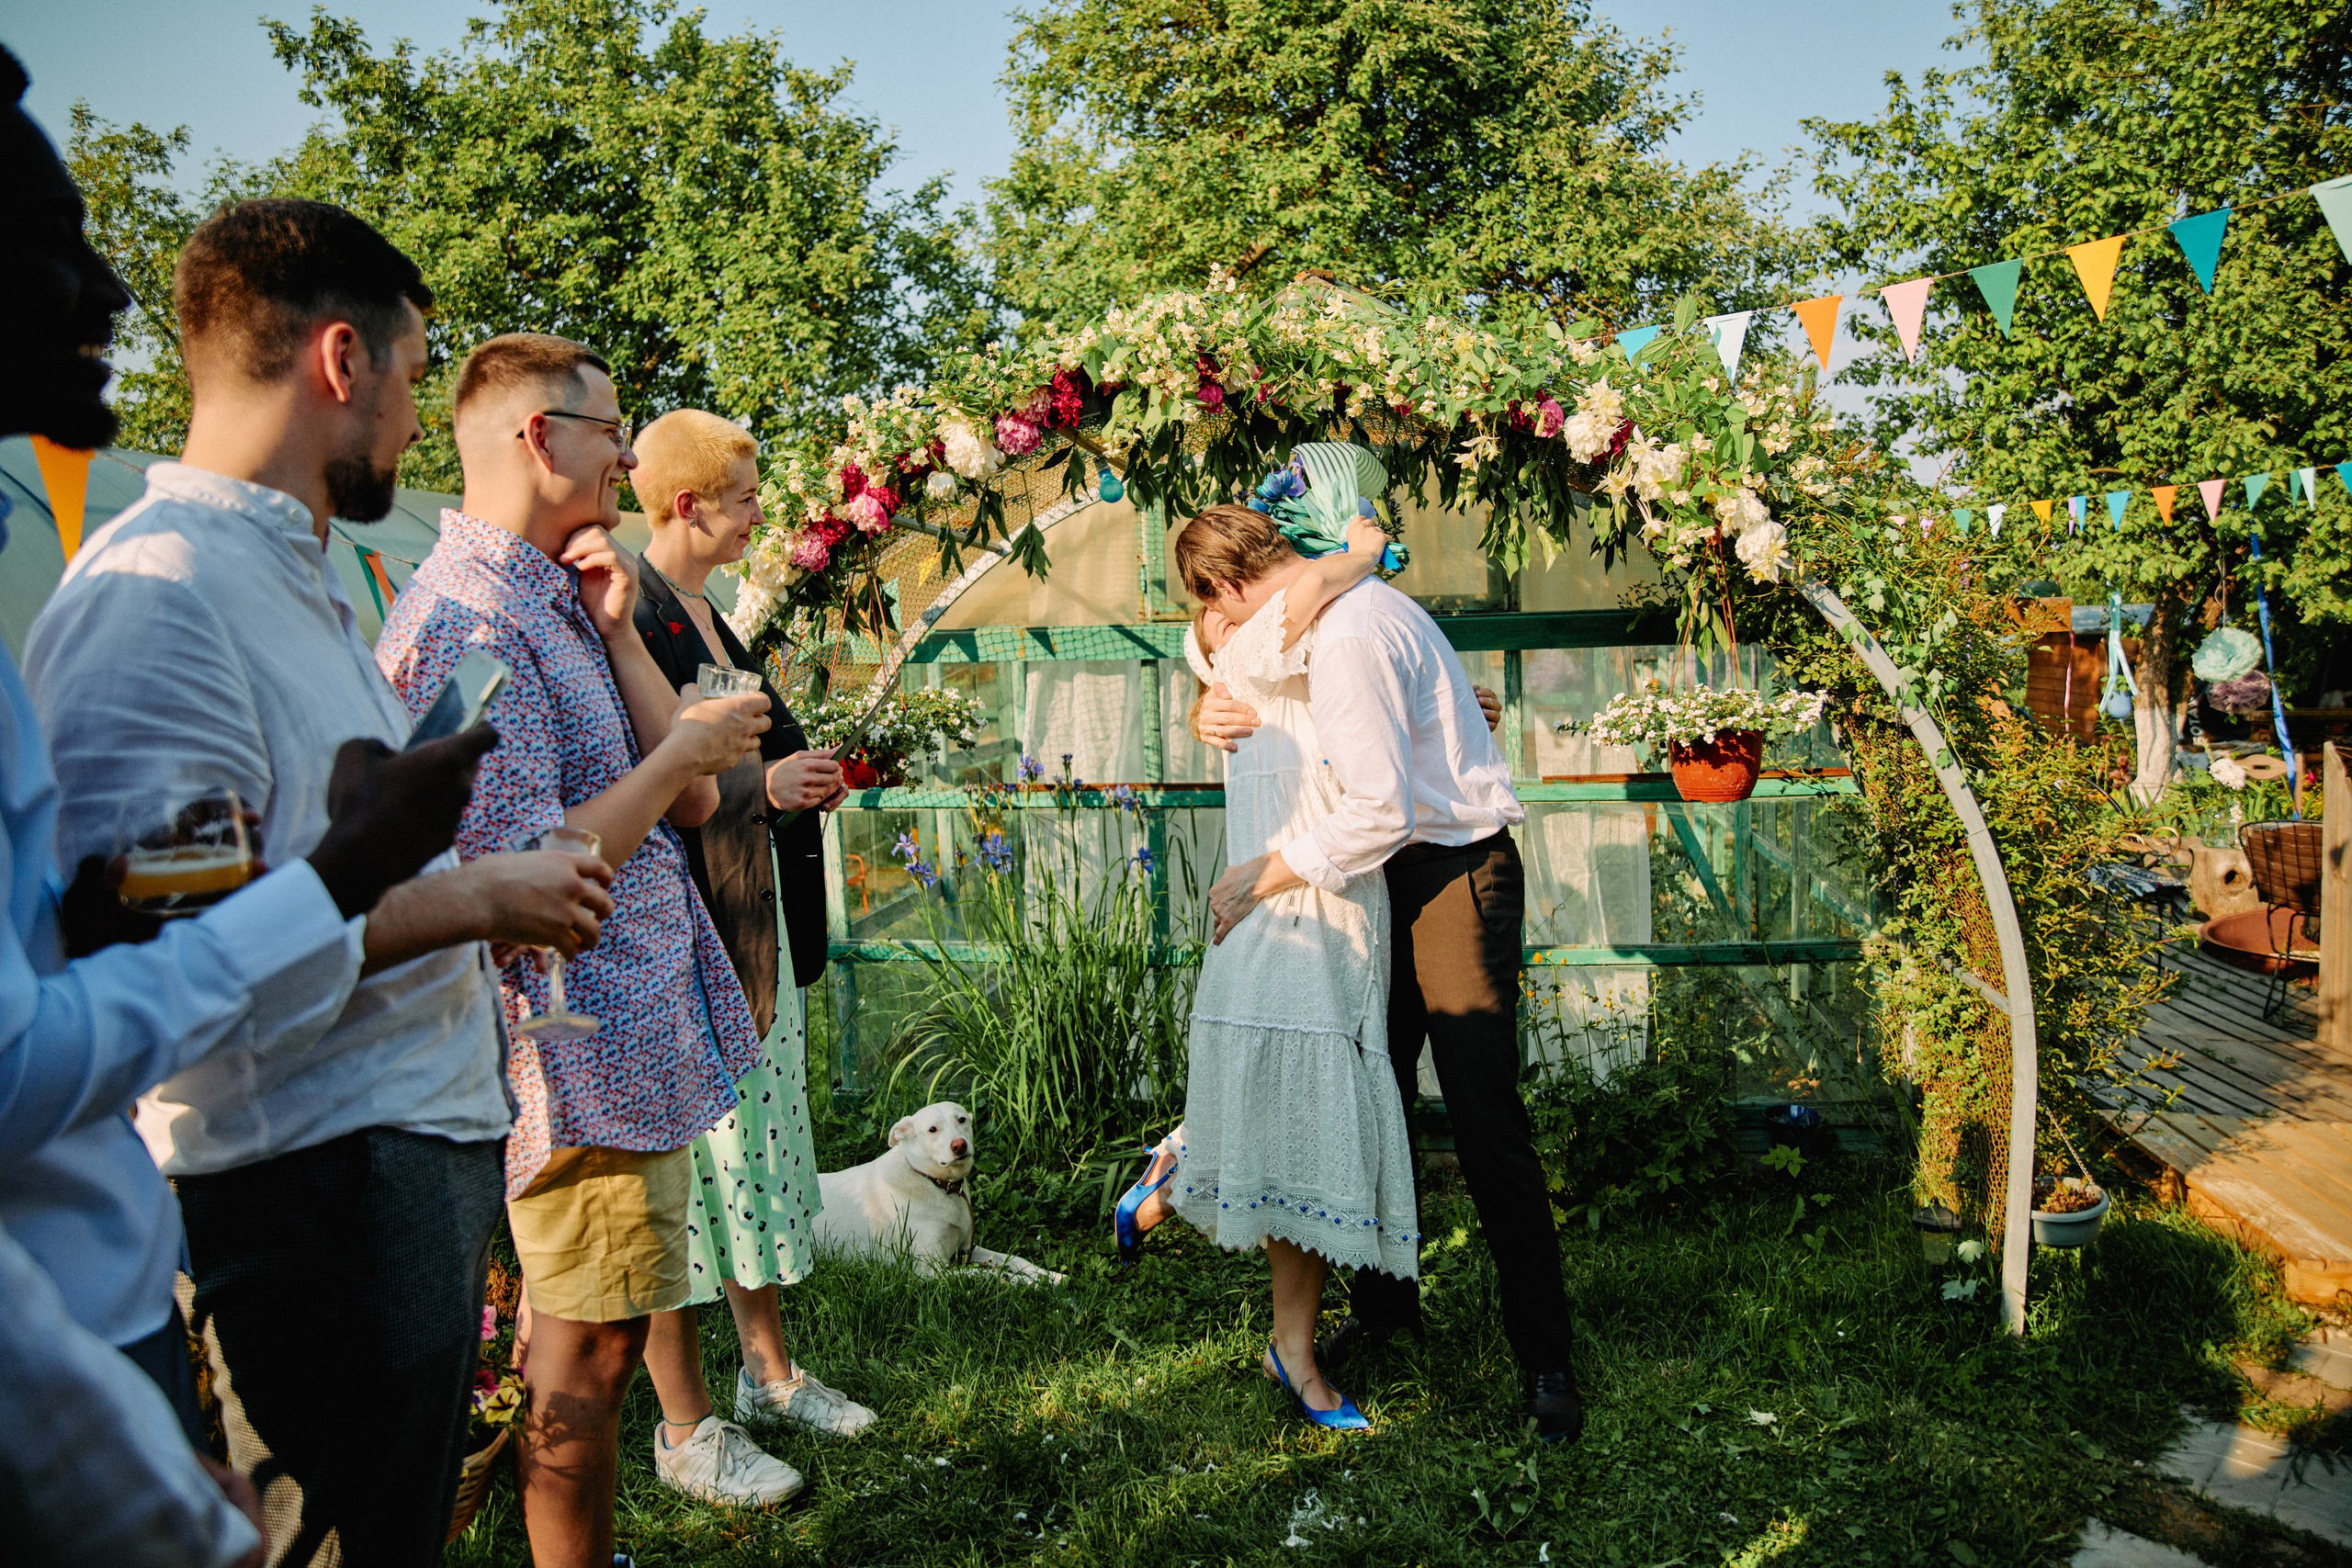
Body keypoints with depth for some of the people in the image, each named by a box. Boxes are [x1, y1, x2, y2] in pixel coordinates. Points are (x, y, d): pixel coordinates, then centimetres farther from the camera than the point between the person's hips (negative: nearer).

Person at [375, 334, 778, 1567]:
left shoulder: (556, 602, 13)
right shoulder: (467, 620, -18)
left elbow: (690, 803, 7)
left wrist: (616, 632, -1)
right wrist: (679, 753, -15)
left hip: (634, 1036, 10)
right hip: (580, 1058, -10)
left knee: (589, 1340, 20)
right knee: (587, 1352, 3)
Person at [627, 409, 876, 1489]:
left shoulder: (702, 613, 15)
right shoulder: (631, 613, -15)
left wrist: (801, 778, 9)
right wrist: (761, 785, -19)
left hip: (749, 917, 10)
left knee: (757, 1138, 16)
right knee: (686, 1153, -1)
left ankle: (768, 1369, 31)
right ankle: (684, 1430, 13)